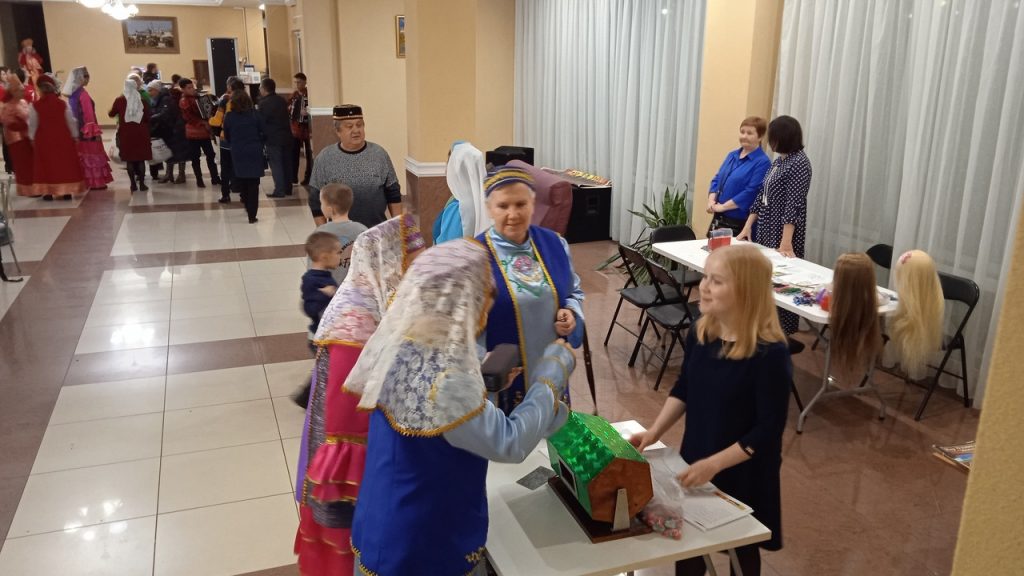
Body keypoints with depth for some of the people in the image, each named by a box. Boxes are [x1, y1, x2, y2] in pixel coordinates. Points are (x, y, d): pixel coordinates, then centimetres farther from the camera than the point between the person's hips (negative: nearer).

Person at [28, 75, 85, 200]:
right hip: (62, 139, 0)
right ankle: (67, 191, 7)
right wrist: (74, 136, 9)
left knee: (46, 166, 7)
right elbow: (71, 121, -1)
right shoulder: (62, 104, -6)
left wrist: (32, 138, 11)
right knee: (65, 165, 6)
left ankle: (47, 192, 6)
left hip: (43, 140, 0)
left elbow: (32, 124, -2)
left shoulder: (35, 106, -6)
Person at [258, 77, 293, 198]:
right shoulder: (282, 100, 10)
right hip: (286, 135, 7)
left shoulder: (264, 103, -12)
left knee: (276, 165, -3)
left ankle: (279, 191, -5)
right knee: (286, 163, 11)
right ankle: (288, 188, 17)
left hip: (273, 138, -7)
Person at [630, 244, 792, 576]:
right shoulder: (701, 332, -6)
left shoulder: (770, 353, -26)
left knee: (741, 549, 19)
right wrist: (655, 431, -4)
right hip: (694, 461, 5)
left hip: (742, 474, -5)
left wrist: (715, 464, -26)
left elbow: (769, 429, -22)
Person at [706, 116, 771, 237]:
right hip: (718, 219, 7)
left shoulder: (762, 162, -10)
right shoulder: (732, 155, 14)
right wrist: (711, 201, -4)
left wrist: (723, 206, -17)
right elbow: (717, 179, 15)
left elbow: (751, 192, -18)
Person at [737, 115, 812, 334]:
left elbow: (794, 204, -20)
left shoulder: (800, 163, -13)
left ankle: (783, 333, 9)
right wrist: (748, 226, 11)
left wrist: (786, 241, -24)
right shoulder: (778, 161, 13)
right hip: (765, 231, 8)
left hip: (782, 234, -8)